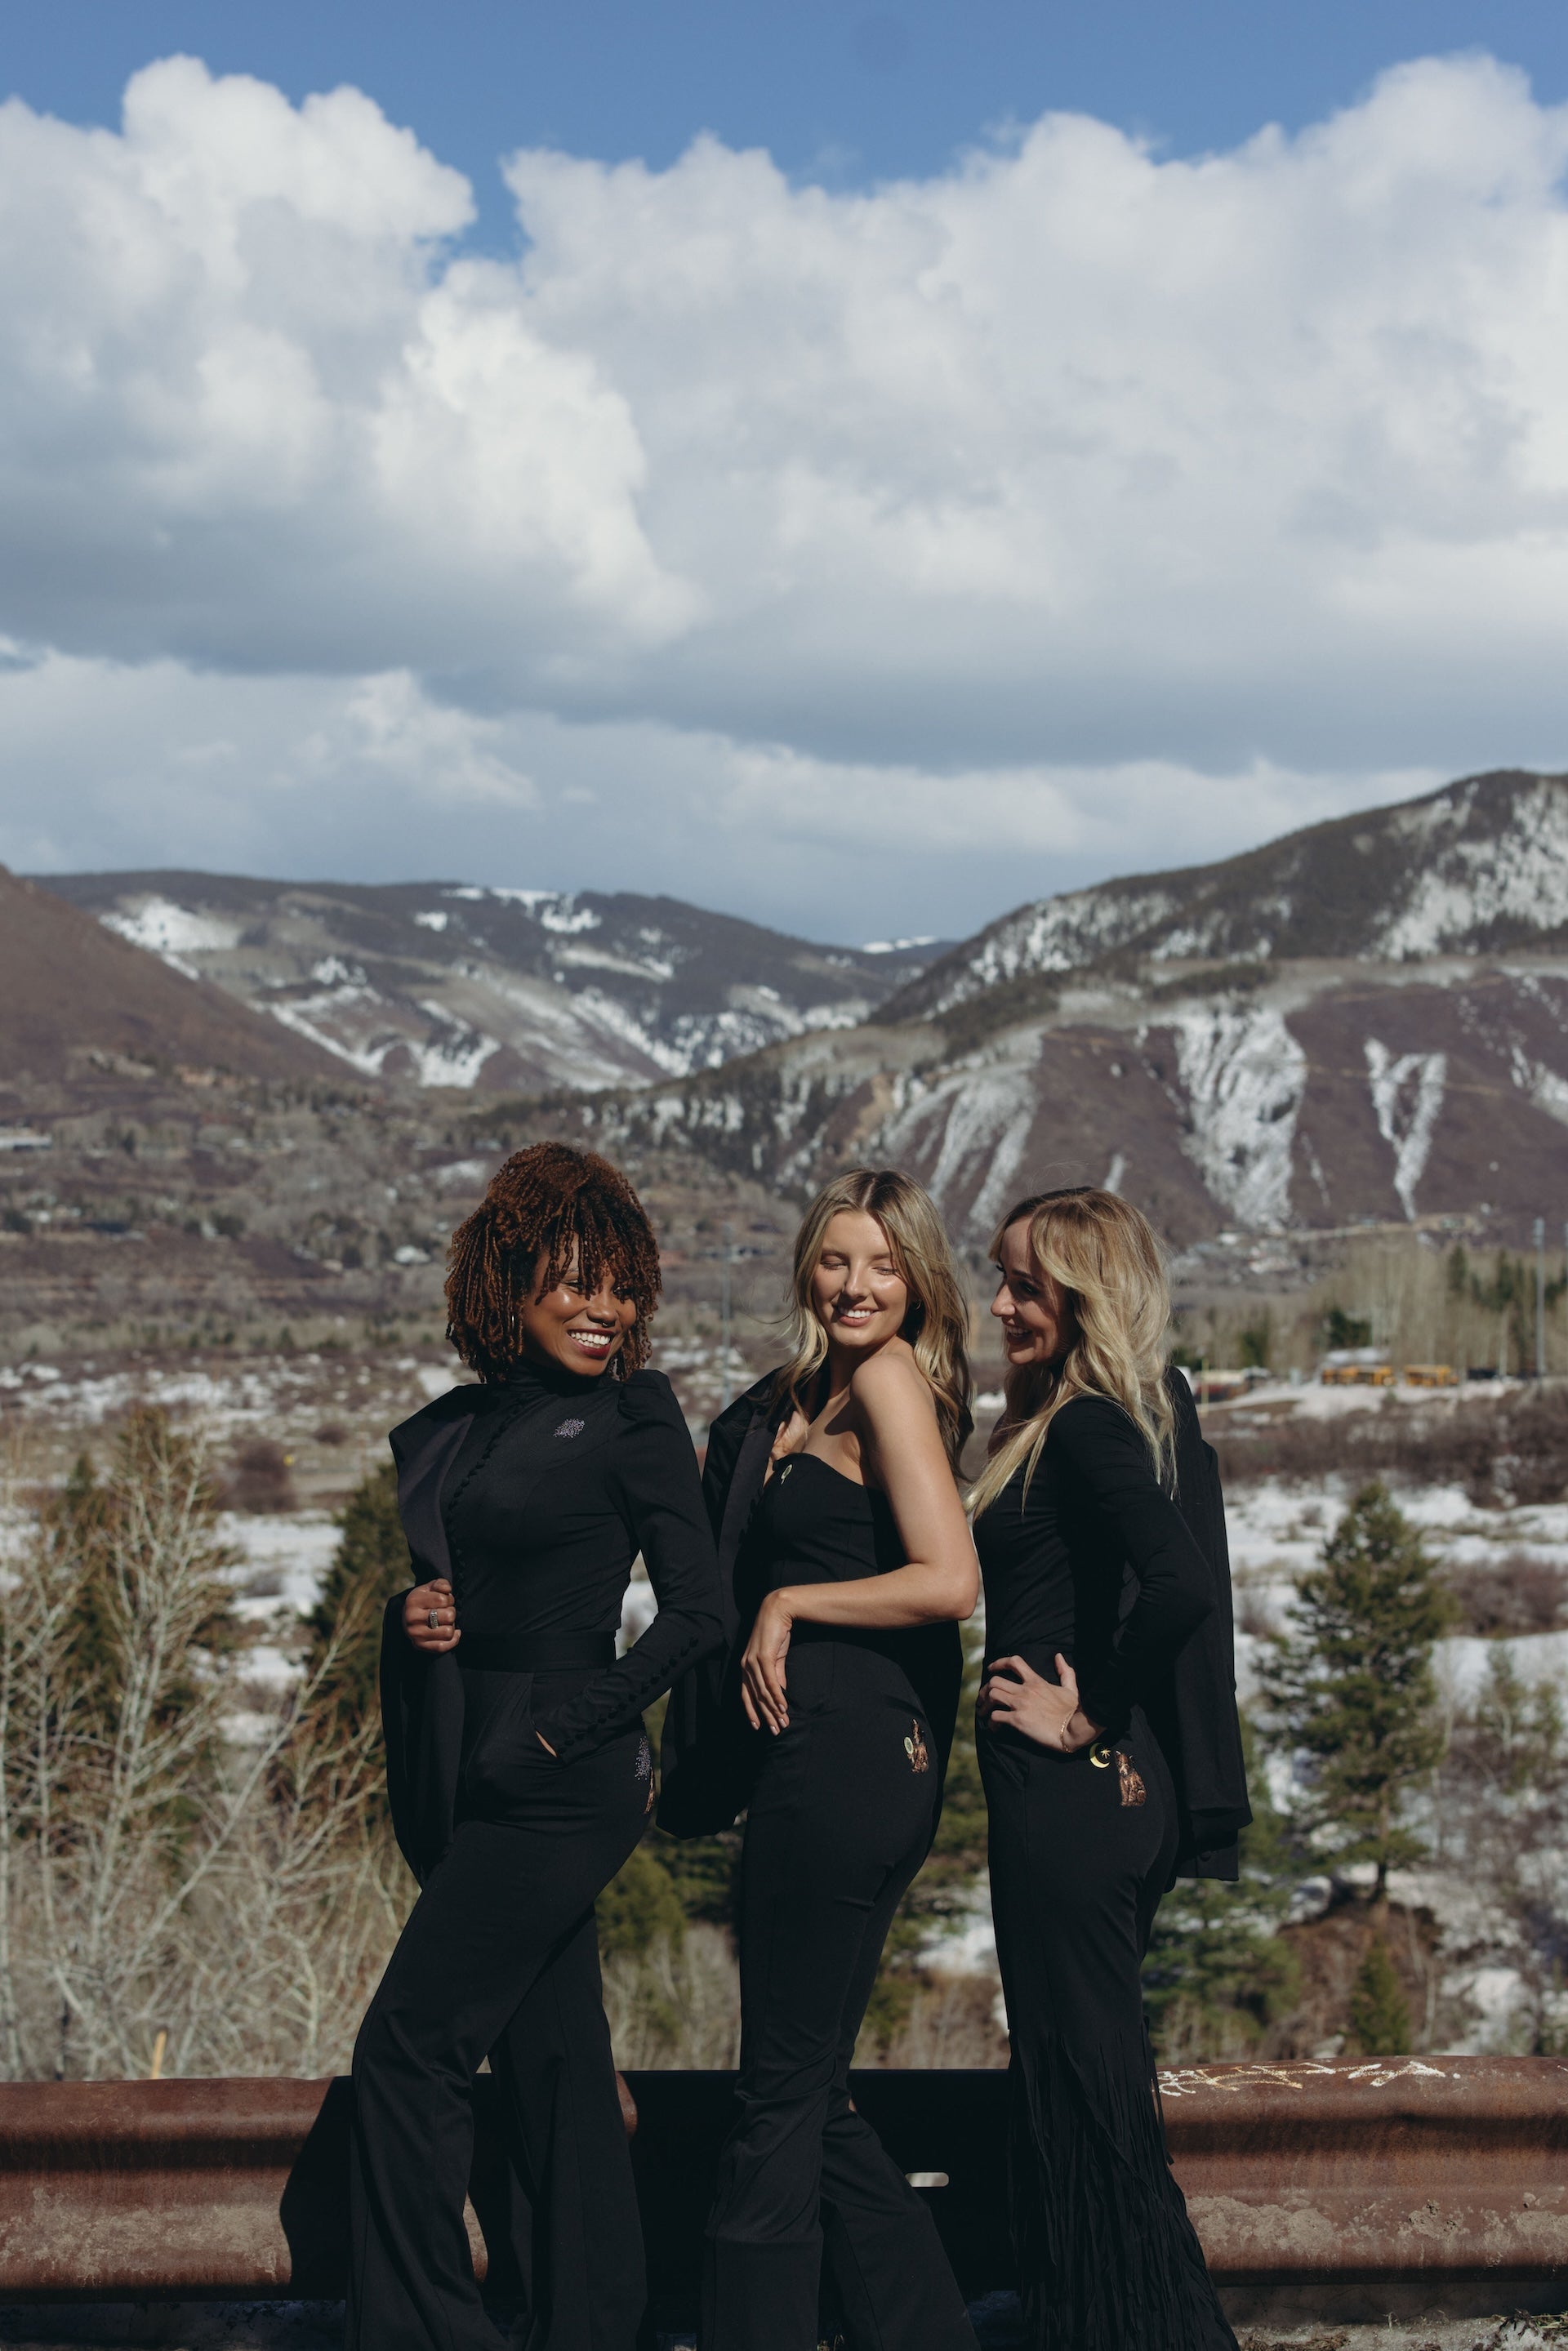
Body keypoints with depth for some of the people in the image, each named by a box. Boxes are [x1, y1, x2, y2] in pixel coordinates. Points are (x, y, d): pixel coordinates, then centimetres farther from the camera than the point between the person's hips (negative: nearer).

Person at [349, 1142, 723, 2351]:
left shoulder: (633, 1415, -6)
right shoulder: (452, 1425, 12)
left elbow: (697, 1608, -9)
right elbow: (428, 1581, 22)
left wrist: (572, 1727, -12)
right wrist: (409, 1614, -2)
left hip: (563, 1787, -6)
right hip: (468, 1781, 6)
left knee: (408, 2050, -7)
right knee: (553, 2058, 11)